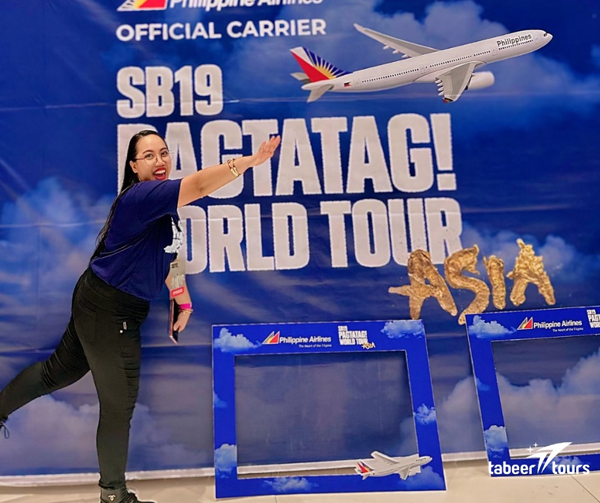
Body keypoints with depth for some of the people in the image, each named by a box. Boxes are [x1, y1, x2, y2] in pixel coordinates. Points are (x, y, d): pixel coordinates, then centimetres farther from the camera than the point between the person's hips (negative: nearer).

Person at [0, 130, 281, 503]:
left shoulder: (162, 205, 7)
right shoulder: (141, 196, -23)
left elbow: (164, 256, 16)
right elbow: (199, 186, -38)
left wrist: (184, 301, 15)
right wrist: (251, 161, -40)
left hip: (100, 306, 9)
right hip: (107, 313, -9)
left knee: (60, 371, 28)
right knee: (119, 406, 7)